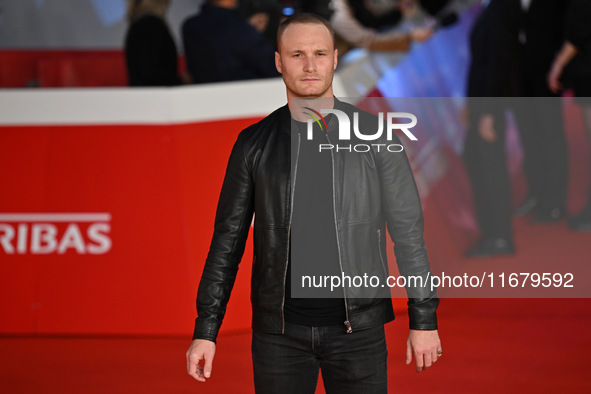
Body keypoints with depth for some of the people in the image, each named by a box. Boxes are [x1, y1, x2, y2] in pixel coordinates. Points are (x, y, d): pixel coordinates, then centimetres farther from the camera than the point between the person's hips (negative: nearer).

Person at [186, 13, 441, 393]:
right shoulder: (254, 143, 2)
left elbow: (407, 229, 0)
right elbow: (228, 239, 5)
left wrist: (424, 319, -3)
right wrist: (205, 331, 0)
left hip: (356, 328, -1)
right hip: (280, 330, 1)